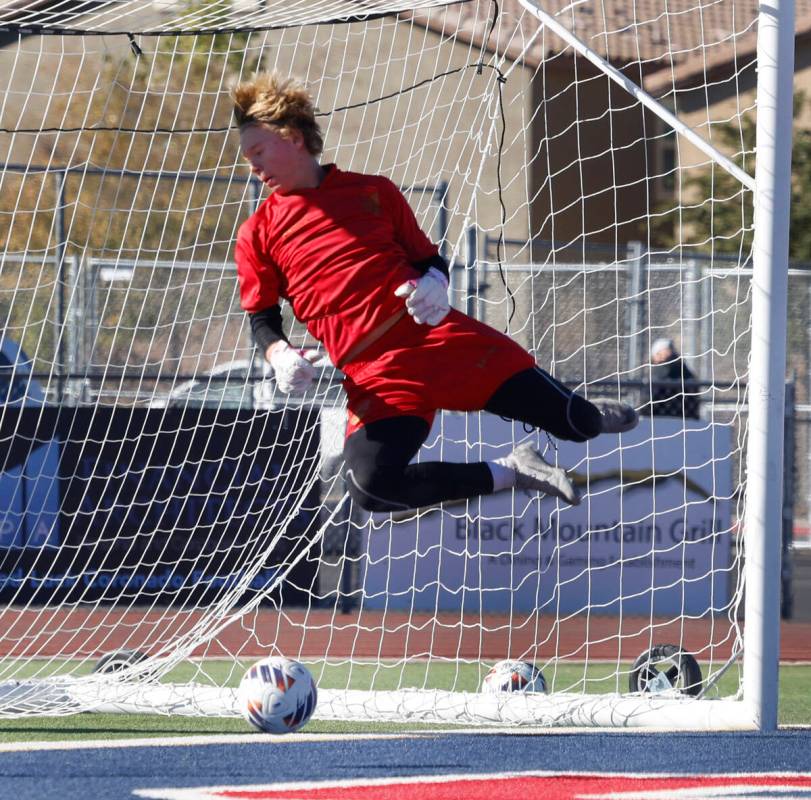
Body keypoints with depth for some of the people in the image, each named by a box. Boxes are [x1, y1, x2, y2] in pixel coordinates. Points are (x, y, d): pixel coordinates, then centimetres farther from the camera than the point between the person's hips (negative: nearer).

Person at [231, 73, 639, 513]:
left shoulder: (373, 192, 13)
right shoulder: (257, 235, 11)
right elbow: (262, 320, 11)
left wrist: (434, 284, -6)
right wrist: (280, 356, -11)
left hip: (440, 337, 0)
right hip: (374, 375, 0)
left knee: (575, 421, -5)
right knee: (371, 486, -28)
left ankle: (593, 418, 37)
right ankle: (507, 472, -4)